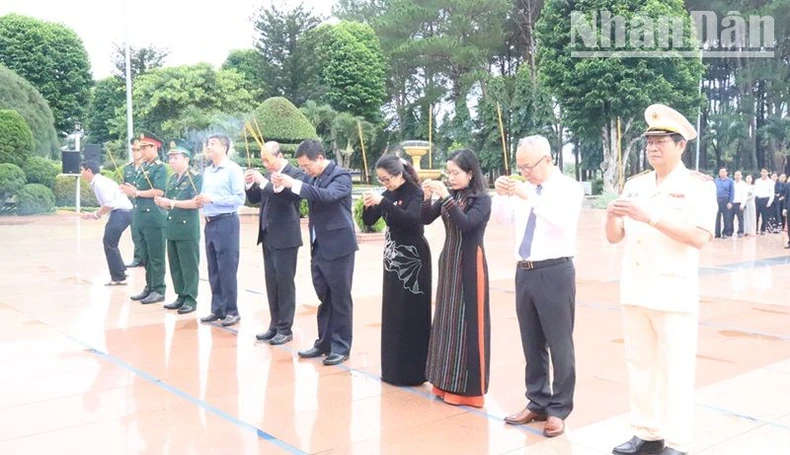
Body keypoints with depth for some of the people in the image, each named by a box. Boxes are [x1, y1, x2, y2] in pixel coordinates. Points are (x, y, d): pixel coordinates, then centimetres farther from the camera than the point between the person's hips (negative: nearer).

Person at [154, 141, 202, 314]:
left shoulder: (195, 178, -7)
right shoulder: (172, 179, 15)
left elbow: (196, 202, -17)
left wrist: (171, 202, -17)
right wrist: (161, 203, -1)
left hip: (188, 229, -7)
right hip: (172, 229, 7)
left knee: (189, 266, -1)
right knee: (175, 266, 11)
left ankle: (191, 299, 6)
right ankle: (181, 296, 20)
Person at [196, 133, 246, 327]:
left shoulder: (233, 169, -7)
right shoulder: (207, 171, 15)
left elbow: (239, 198, -15)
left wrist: (213, 199, -18)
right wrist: (200, 200, -3)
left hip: (226, 223, -7)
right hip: (210, 224, 7)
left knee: (227, 269, -3)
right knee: (213, 270, 11)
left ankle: (232, 311, 6)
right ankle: (218, 309, 20)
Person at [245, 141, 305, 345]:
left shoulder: (295, 174, -10)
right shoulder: (268, 175, 11)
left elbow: (288, 196, -25)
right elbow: (254, 199, 17)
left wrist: (263, 182, -24)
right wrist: (250, 184, -2)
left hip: (285, 238, -7)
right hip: (268, 236, 7)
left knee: (284, 282, -1)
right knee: (271, 282, 11)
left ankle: (285, 329, 7)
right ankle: (275, 326, 20)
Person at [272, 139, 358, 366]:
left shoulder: (341, 176, -13)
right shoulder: (313, 178, 9)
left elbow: (327, 195, -29)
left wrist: (294, 184, -31)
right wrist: (283, 185, -10)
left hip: (338, 247, -7)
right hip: (318, 247, 7)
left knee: (340, 299, 1)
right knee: (324, 298, 15)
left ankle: (341, 347, 10)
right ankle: (324, 342, 25)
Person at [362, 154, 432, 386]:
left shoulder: (415, 193, -12)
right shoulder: (389, 194, 8)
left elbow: (411, 219, -30)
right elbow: (369, 221, 9)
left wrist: (383, 203, -32)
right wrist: (369, 205, -12)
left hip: (413, 260, -8)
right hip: (393, 259, 8)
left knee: (411, 315, -3)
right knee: (392, 313, 11)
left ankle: (412, 371, 5)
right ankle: (394, 368, 21)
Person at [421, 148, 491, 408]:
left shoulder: (482, 199, -10)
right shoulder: (450, 195, 6)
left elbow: (466, 223, -26)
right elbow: (426, 220, 4)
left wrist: (446, 197, -27)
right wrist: (428, 197, -12)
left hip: (470, 265, -6)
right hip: (448, 263, 7)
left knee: (468, 323, -2)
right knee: (446, 320, 11)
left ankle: (468, 387, 8)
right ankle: (447, 382, 22)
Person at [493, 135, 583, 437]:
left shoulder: (569, 187, -7)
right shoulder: (524, 188, 10)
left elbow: (562, 221, -24)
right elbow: (502, 218, 12)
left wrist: (530, 197, -30)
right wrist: (501, 194, -6)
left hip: (555, 272, -6)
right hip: (525, 272, 6)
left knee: (559, 344, 1)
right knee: (532, 343, 14)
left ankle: (558, 410, 13)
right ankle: (537, 403, 27)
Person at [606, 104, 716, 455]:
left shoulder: (698, 185, -6)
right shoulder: (635, 184, 10)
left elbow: (700, 237, -19)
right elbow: (614, 237, 9)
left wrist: (650, 217, -26)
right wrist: (612, 216, -13)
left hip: (673, 293, -6)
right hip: (635, 291, 6)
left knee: (675, 371, 2)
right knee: (639, 365, 13)